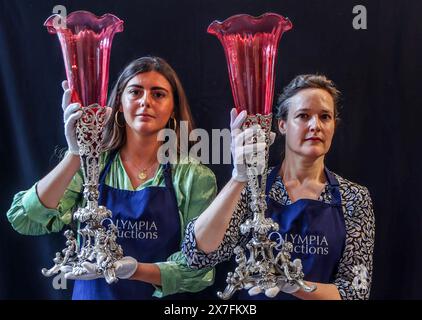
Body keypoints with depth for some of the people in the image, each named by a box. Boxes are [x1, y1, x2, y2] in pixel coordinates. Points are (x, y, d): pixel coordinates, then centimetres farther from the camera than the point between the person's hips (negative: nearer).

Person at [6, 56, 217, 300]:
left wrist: (135, 270, -26)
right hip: (91, 292, 1)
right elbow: (25, 221, -16)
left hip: (161, 296, 0)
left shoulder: (195, 178, -10)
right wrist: (76, 154, -27)